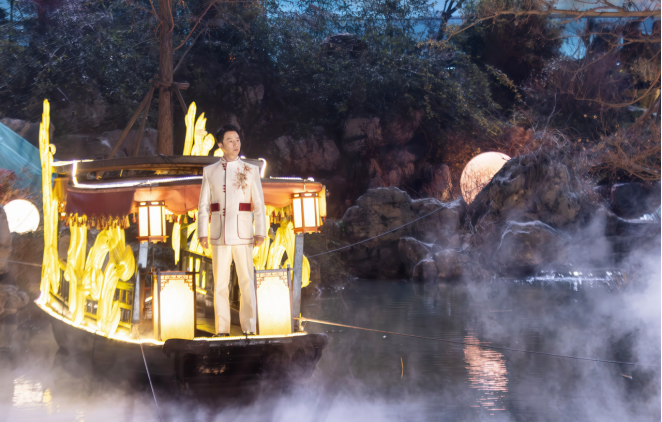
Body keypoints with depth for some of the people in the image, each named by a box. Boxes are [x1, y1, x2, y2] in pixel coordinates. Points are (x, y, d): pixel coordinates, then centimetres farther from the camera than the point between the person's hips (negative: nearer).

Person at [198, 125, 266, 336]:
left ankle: (249, 328, 1)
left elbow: (259, 204, 5)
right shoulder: (209, 171, 9)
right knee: (220, 283, 3)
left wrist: (260, 232, -3)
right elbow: (203, 205, 8)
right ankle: (222, 330, 9)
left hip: (243, 233, -1)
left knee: (246, 280, -4)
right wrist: (202, 233, 1)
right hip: (219, 234, 1)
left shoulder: (251, 170, 7)